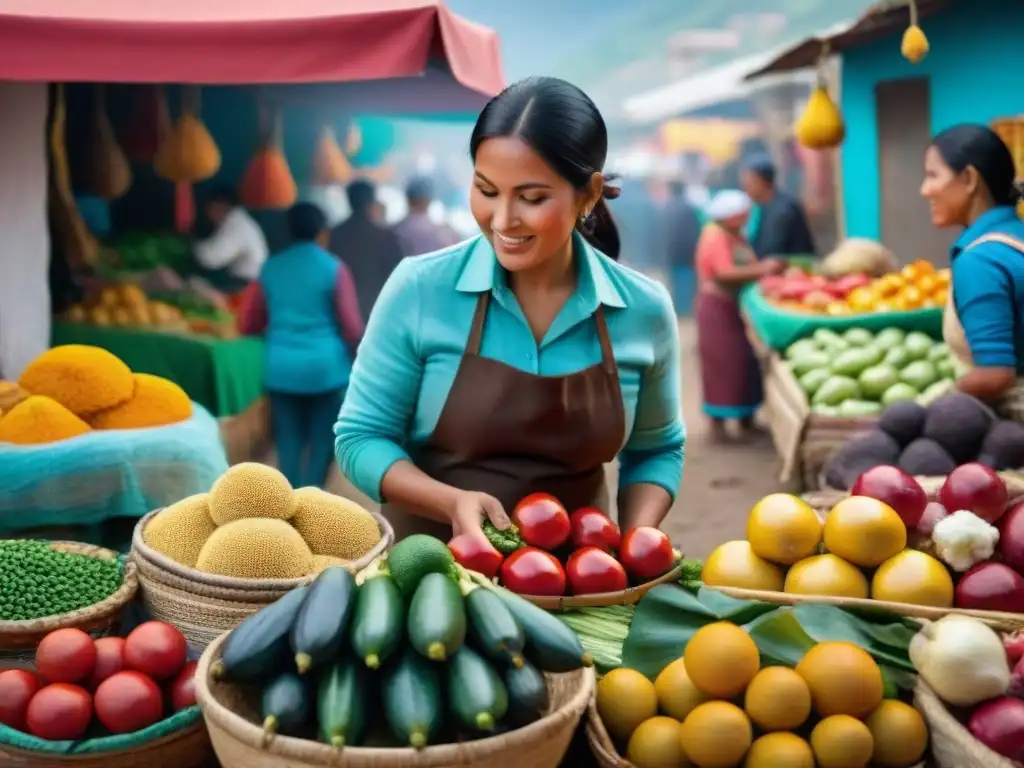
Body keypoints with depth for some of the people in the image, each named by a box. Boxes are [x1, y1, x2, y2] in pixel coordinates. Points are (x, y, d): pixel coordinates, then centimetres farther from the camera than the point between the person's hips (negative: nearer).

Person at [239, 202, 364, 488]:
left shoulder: (270, 267, 7)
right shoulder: (333, 268, -4)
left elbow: (247, 324, 12)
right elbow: (352, 327, -6)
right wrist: (355, 359, 13)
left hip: (281, 368, 3)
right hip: (325, 366, -3)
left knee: (289, 444, 9)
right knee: (322, 441, 7)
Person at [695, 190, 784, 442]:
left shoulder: (736, 236, 16)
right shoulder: (715, 236, -14)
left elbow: (746, 266, 16)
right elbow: (725, 272, -25)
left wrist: (766, 267, -2)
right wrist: (761, 270, -23)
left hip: (737, 306, 9)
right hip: (718, 306, -9)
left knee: (745, 362, 9)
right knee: (722, 362, -7)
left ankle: (746, 419, 16)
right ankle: (718, 422, -2)